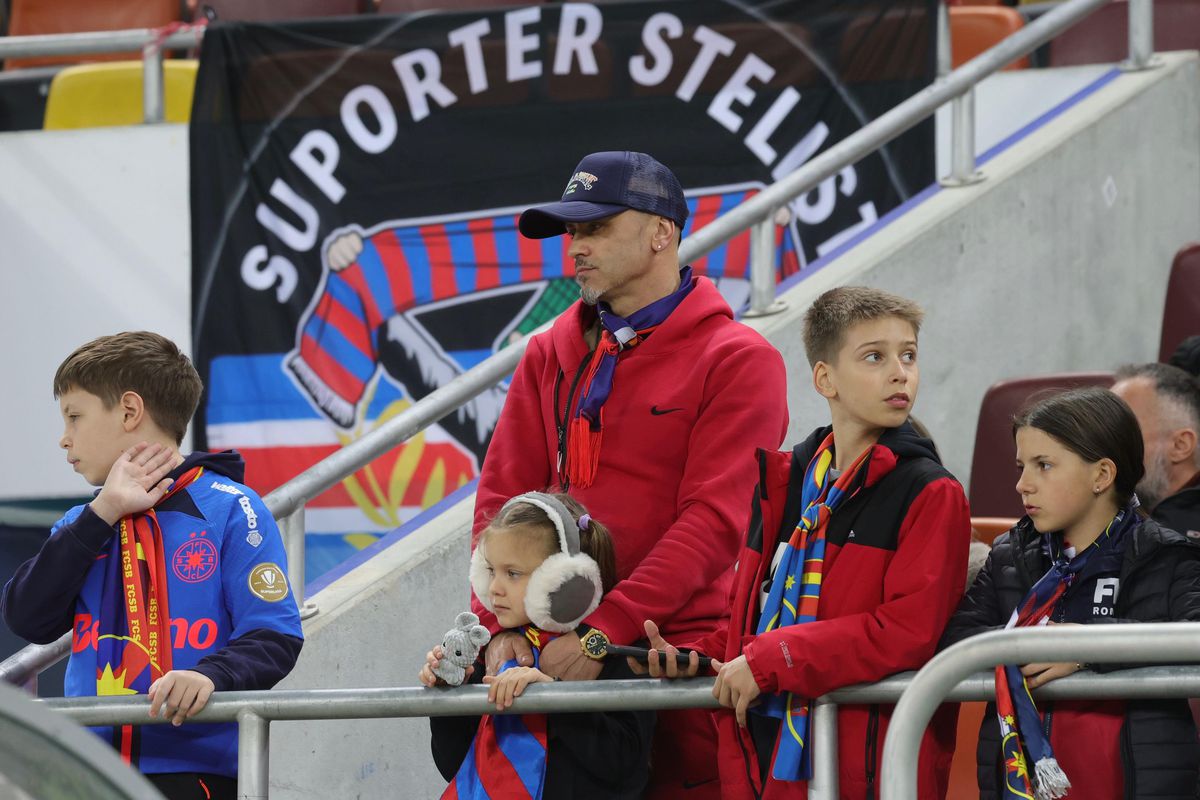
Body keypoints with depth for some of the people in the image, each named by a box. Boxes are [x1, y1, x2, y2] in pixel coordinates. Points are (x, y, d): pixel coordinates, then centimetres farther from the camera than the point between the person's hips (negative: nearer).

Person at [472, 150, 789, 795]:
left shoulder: (737, 360, -2)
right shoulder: (551, 356, 16)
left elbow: (713, 521, -11)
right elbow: (502, 498, 11)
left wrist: (603, 633, -19)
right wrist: (501, 625, -6)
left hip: (681, 649, -4)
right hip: (552, 656, 4)